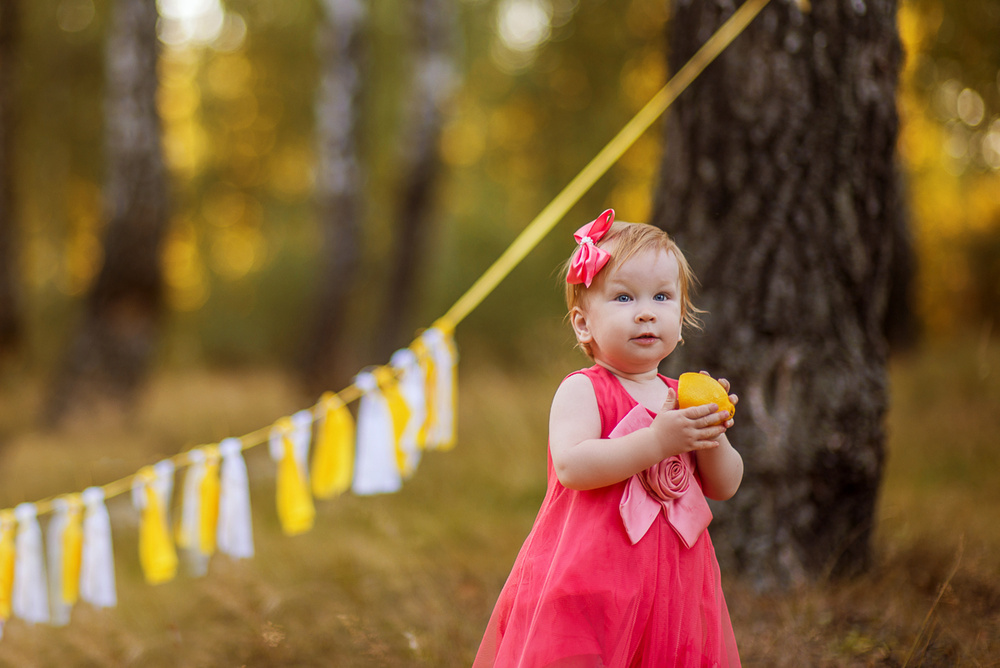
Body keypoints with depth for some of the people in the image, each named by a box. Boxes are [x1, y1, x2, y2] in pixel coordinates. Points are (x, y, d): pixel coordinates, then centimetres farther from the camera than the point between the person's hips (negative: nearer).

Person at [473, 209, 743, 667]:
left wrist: (710, 437, -9)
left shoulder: (680, 396, 11)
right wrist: (655, 442, -25)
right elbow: (571, 466, -22)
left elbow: (725, 486, 11)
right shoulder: (583, 391, -6)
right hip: (591, 576, -5)